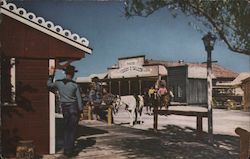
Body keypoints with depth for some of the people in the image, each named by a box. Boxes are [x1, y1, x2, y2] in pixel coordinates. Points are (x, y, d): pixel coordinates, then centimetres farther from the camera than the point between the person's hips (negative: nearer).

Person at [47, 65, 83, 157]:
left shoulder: (58, 83, -2)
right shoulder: (75, 85, -10)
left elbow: (49, 85, 19)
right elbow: (79, 99, -7)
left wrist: (51, 75, 27)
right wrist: (81, 110, 4)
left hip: (65, 109, 4)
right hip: (74, 108, -4)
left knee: (66, 129, 15)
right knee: (72, 130, 2)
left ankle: (66, 149, 16)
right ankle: (69, 151, 2)